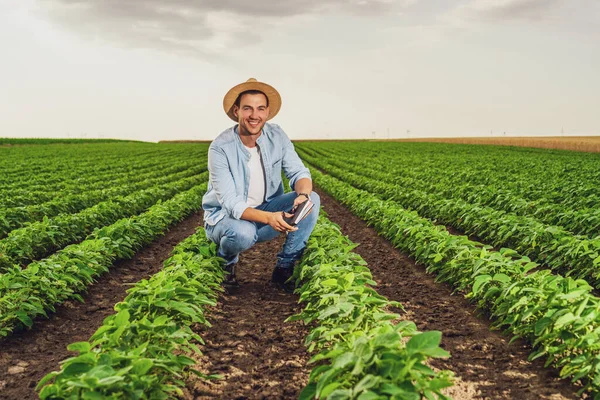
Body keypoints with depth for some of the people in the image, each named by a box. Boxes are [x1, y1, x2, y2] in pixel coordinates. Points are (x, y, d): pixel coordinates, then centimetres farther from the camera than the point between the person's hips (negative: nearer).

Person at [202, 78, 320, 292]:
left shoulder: (277, 136, -8)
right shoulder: (220, 148, -22)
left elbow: (299, 173, -11)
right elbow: (230, 204, -27)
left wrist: (303, 195, -37)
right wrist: (268, 218, -45)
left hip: (266, 210, 5)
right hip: (225, 218, -4)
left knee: (312, 199, -19)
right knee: (243, 233, -40)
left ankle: (283, 269, -11)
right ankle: (225, 259, -1)